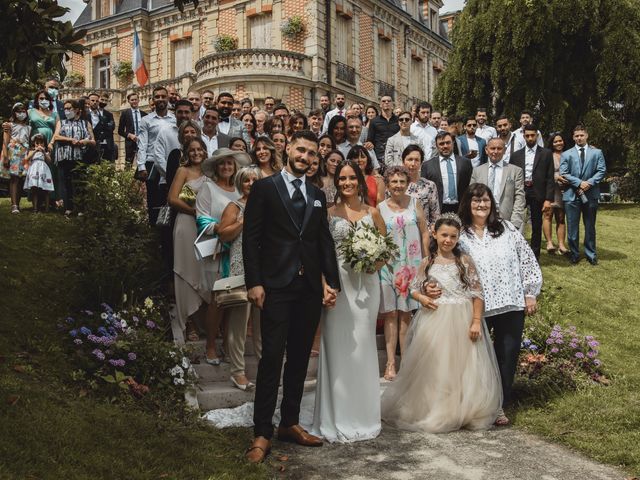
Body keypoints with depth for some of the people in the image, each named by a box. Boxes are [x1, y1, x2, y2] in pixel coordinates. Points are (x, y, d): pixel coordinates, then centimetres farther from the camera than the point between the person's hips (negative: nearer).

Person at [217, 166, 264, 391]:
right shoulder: (235, 207, 2)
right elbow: (222, 234, -9)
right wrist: (244, 221, -13)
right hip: (241, 269, -5)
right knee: (239, 318, -5)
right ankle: (237, 371, 1)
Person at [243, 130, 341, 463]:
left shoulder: (318, 195, 15)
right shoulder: (264, 188, 1)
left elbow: (325, 241, 14)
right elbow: (251, 238, -4)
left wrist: (331, 282, 6)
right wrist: (254, 283, -11)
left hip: (310, 288, 5)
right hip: (276, 286, -5)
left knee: (300, 358, 10)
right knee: (272, 358, -5)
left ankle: (290, 423, 22)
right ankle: (262, 432, 2)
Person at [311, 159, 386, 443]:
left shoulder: (372, 213, 9)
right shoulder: (329, 213, 3)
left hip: (366, 284, 2)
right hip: (338, 283, -2)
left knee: (363, 346, 7)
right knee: (338, 347, -1)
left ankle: (362, 416, 21)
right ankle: (338, 418, 11)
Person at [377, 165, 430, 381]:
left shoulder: (415, 204, 3)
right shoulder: (381, 208, 0)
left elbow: (424, 233, 5)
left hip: (411, 265, 1)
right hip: (388, 265, -1)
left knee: (406, 313, 9)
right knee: (390, 314, -1)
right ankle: (390, 363, 1)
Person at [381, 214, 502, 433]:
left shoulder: (465, 261, 0)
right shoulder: (427, 263, 3)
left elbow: (477, 293, -2)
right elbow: (414, 289, 10)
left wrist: (476, 321, -10)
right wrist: (421, 298, -11)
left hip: (462, 322, 0)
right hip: (434, 321, 1)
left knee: (462, 368, 5)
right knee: (433, 368, 7)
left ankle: (462, 411, 20)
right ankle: (432, 410, 21)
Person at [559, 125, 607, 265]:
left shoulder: (597, 153, 9)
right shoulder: (566, 154, 7)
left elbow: (602, 171, 1)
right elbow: (563, 174, -2)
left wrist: (590, 182, -14)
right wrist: (579, 183, -13)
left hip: (590, 194, 0)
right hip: (572, 195, 0)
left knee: (590, 227, 9)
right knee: (572, 227, 2)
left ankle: (591, 254, 19)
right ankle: (574, 254, 13)